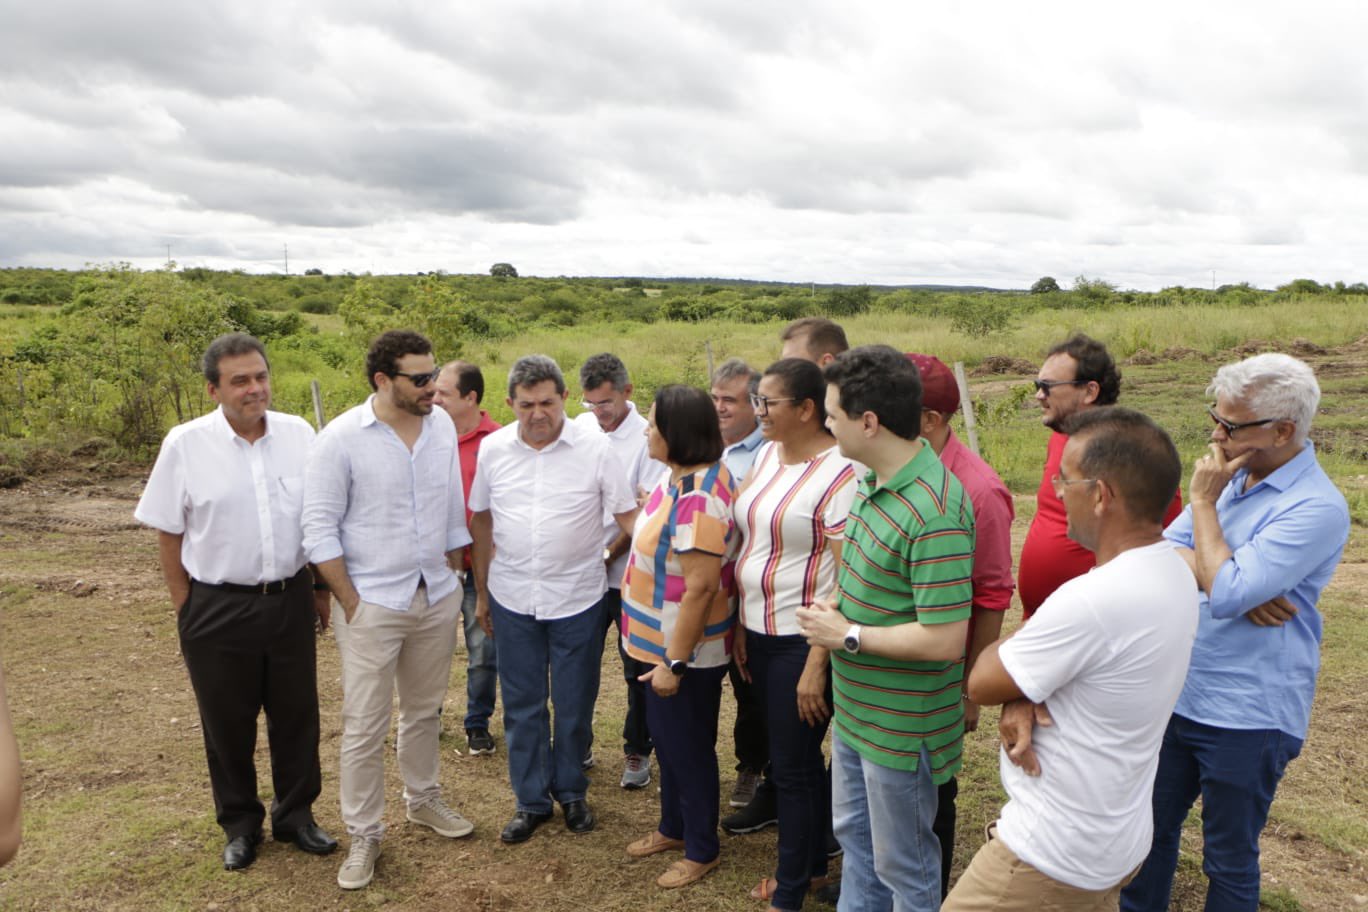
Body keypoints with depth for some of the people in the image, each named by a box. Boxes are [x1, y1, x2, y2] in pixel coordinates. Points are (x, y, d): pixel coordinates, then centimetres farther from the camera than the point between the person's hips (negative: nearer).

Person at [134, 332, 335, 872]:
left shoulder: (299, 434, -3)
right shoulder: (185, 445, -9)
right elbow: (167, 532, -2)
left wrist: (322, 589, 9)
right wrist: (184, 606, -1)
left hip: (290, 601, 2)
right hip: (218, 609, -2)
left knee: (296, 714, 14)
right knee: (228, 722, 13)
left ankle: (295, 814, 34)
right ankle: (241, 824, 34)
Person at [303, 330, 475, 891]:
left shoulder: (443, 426, 0)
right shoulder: (341, 437, -13)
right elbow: (320, 527, -10)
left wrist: (452, 574, 8)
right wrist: (350, 602, -11)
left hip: (439, 597, 4)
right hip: (373, 603, -4)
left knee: (424, 711, 19)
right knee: (365, 727, 5)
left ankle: (423, 801, 39)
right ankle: (363, 835, 22)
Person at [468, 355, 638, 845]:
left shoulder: (595, 447, -10)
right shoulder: (493, 449, -1)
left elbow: (628, 514, -7)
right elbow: (482, 521, 8)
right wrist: (482, 591, 12)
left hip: (577, 600, -2)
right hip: (513, 600, 2)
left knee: (574, 704, 12)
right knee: (522, 706, 13)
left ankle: (571, 791, 35)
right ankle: (531, 800, 31)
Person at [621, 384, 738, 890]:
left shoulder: (699, 500, -30)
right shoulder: (680, 475, 0)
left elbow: (700, 588, -29)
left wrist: (674, 662, -24)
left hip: (685, 651, -9)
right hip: (661, 641, 9)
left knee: (688, 748, 9)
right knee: (666, 738, 24)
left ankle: (702, 850, 30)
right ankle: (673, 827, 44)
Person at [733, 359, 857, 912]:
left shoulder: (838, 475, -19)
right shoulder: (767, 454, 6)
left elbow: (844, 582, -19)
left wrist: (817, 664, -19)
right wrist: (741, 626, 10)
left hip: (801, 642, -7)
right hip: (761, 634, 8)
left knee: (793, 767, 7)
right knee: (799, 760, 21)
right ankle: (812, 867, 40)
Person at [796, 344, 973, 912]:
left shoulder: (935, 512, -30)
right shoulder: (873, 481, -1)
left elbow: (944, 640, -31)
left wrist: (847, 635, -21)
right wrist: (831, 613, 0)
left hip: (901, 725, -9)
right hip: (855, 706, 9)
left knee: (902, 865, 14)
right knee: (853, 832, 28)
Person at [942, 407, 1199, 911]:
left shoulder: (1094, 600, -32)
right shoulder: (1173, 571, -2)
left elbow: (982, 683, -19)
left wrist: (1012, 642, -1)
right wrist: (1023, 703, -11)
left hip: (1053, 858, -8)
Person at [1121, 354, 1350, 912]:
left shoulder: (1317, 508, -20)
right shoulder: (1231, 475, 4)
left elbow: (1226, 592, -27)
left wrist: (1204, 501, -17)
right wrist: (1234, 583, -18)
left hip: (1247, 716, -7)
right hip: (1177, 693, 7)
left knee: (1229, 860, 13)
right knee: (1152, 829, 22)